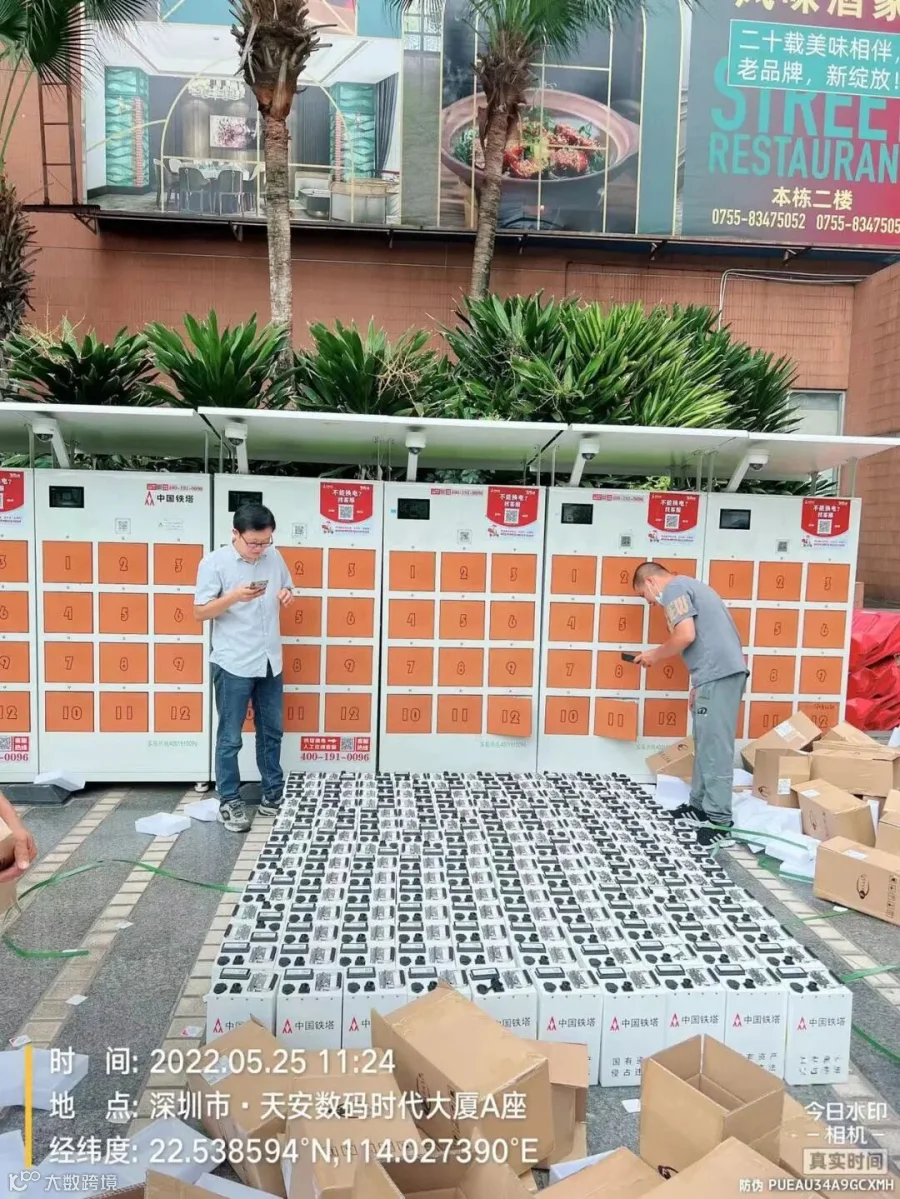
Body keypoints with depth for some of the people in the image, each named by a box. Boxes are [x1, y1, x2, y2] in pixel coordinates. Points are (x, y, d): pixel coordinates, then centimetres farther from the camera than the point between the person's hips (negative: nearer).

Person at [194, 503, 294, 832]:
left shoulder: (274, 557, 4)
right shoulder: (214, 563, -11)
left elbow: (286, 587, 19)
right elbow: (199, 612, -10)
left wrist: (287, 595, -6)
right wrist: (234, 596, -26)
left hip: (270, 661, 5)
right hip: (233, 664, -5)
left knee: (272, 731, 16)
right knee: (230, 738, 5)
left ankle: (273, 794, 30)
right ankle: (229, 802, 18)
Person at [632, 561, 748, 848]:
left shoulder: (673, 589, -5)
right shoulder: (688, 585, 25)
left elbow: (686, 635, -17)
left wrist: (655, 655, -1)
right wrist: (698, 684, 23)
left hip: (718, 674, -11)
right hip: (723, 671, 11)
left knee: (715, 747, -6)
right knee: (704, 744, 17)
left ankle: (720, 820, -1)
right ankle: (700, 806, 25)